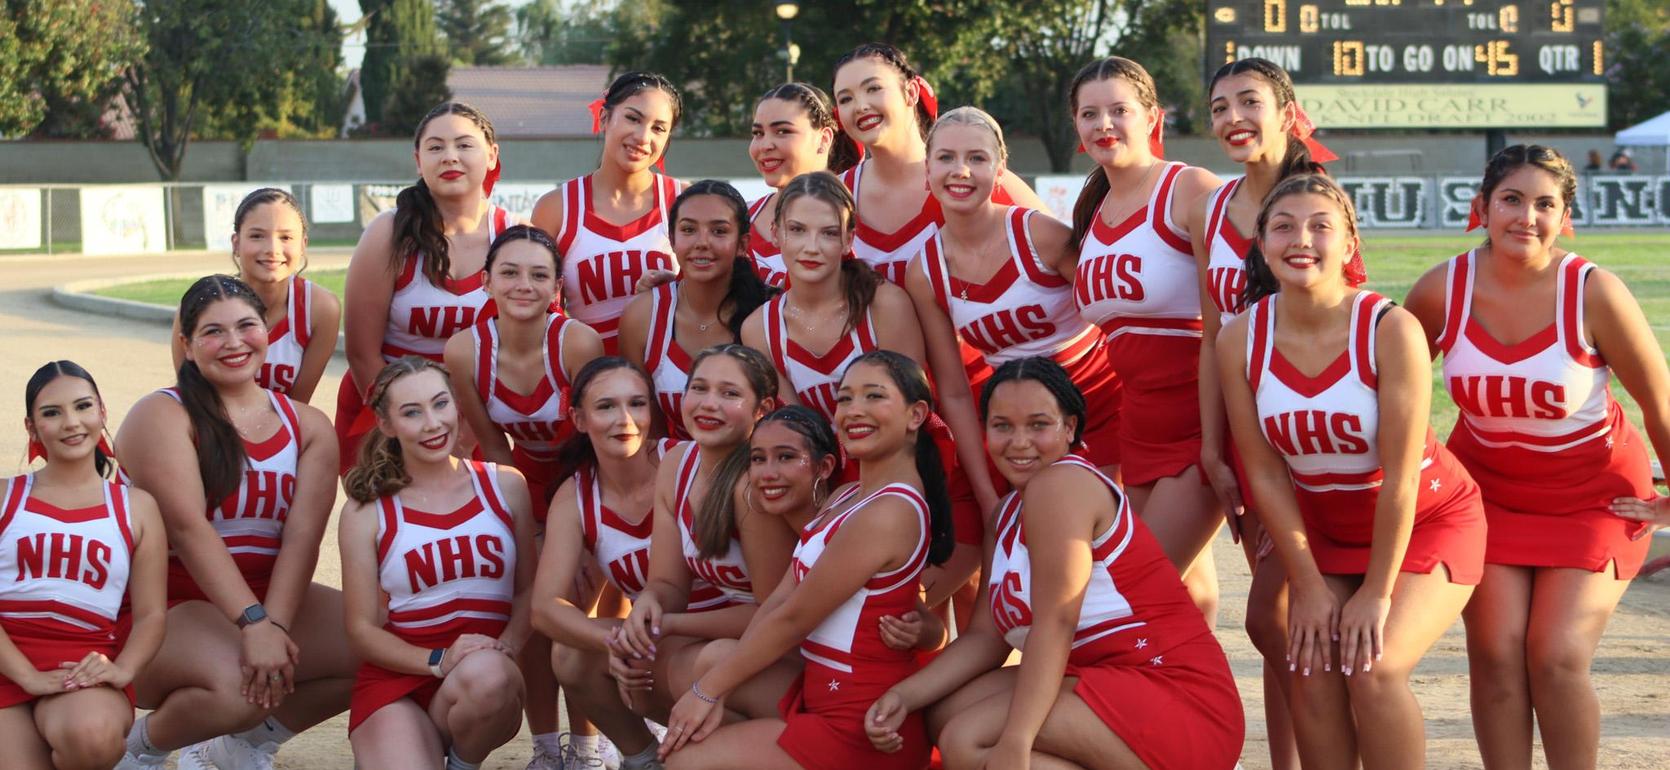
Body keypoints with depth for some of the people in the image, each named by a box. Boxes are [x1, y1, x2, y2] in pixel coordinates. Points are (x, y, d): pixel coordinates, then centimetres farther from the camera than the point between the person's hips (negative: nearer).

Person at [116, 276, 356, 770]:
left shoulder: (308, 426, 6)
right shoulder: (163, 416, -8)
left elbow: (303, 535, -8)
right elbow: (188, 528, -20)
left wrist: (275, 623, -25)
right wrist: (253, 624, -30)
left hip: (272, 597, 6)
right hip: (169, 607, -6)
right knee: (238, 687, -35)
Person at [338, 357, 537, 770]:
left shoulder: (505, 485, 8)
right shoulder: (366, 512, 3)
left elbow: (527, 590, 9)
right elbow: (362, 629, 1)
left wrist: (503, 650, -13)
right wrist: (437, 661, -16)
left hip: (489, 674, 1)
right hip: (397, 677, -1)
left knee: (486, 676, -37)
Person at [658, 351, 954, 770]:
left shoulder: (887, 514, -19)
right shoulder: (847, 497, 12)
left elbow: (792, 618, -15)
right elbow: (782, 595, 6)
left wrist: (708, 690, -6)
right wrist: (718, 689, -3)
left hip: (859, 732, -9)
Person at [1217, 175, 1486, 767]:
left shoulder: (1391, 329, -25)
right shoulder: (1240, 340, -13)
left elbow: (1400, 477, -22)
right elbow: (1265, 474, -8)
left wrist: (1377, 591, -18)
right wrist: (1308, 584, -9)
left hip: (1427, 521, -4)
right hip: (1325, 528, 4)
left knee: (1373, 667, -20)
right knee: (1312, 672, -13)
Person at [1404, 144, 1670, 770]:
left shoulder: (1594, 293, -20)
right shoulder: (1441, 290, -14)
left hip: (1593, 494, -2)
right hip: (1488, 488, 2)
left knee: (1557, 657, -12)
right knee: (1495, 653, -8)